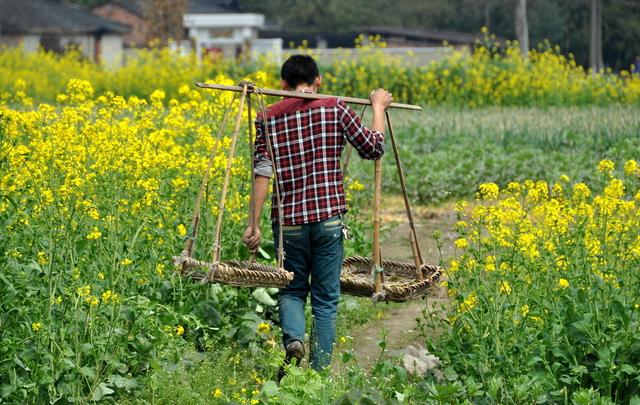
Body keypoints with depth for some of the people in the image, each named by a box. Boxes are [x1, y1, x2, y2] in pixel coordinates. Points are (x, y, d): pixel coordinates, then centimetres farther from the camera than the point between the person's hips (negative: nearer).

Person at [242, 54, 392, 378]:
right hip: (328, 217, -1)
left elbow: (262, 173, -5)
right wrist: (379, 108, 22)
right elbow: (373, 148, 7)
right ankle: (319, 372, 7)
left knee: (292, 289, 18)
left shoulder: (268, 117, 2)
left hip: (288, 220, 1)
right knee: (326, 299, 9)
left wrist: (254, 223, -4)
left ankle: (293, 337, -11)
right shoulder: (334, 108, 0)